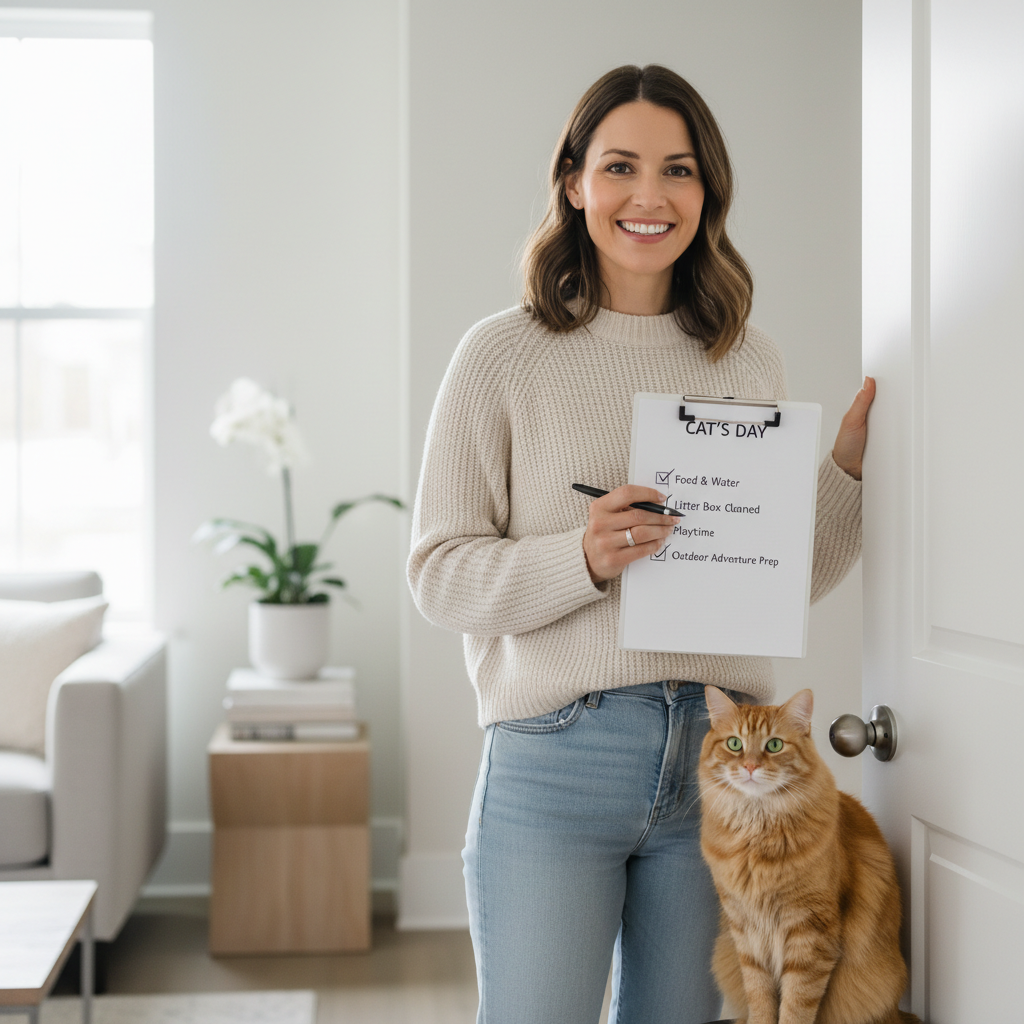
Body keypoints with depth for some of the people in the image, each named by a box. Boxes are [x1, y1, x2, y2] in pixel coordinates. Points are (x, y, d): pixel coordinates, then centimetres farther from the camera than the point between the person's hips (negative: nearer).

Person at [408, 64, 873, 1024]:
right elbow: (438, 573, -5)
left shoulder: (749, 360, 9)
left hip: (717, 755, 4)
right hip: (555, 760, -3)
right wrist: (582, 560, -20)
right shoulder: (504, 354, -3)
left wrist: (851, 466, 0)